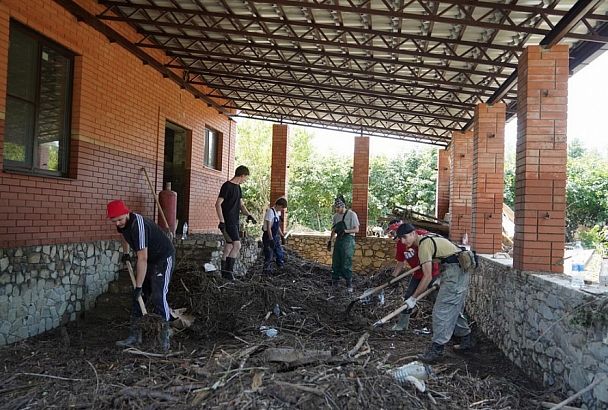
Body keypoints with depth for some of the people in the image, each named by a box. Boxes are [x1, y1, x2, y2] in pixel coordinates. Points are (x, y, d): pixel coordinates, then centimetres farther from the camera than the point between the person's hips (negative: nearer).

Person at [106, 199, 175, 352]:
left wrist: (138, 286, -28)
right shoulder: (122, 223, -6)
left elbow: (142, 259, -32)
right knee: (138, 297, 6)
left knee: (158, 296, -17)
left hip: (163, 258, -9)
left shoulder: (138, 225, -33)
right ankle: (135, 335, 14)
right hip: (148, 258, 9)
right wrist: (125, 253, 17)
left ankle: (165, 336, -7)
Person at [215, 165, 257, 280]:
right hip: (228, 222, -9)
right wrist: (222, 221, -19)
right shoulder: (227, 186, -12)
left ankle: (224, 272, 16)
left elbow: (241, 205, 19)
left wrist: (248, 215, 2)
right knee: (237, 245, -14)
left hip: (235, 222, 9)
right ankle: (229, 270, -8)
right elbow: (218, 204, -15)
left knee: (229, 247, 10)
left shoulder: (238, 187, 14)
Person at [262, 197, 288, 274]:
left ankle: (281, 268, 27)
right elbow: (268, 227, -21)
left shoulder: (278, 212, 8)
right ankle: (267, 271, 8)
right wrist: (271, 239, -24)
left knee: (280, 253, 14)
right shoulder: (270, 212, -18)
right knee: (269, 256, -3)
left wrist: (282, 235, 22)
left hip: (276, 236, 9)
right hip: (269, 237, -9)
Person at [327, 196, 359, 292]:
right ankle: (334, 283, 20)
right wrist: (330, 241, 17)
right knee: (335, 263, 9)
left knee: (346, 264, -7)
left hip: (348, 240, -6)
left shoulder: (351, 214, -9)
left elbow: (356, 229, -11)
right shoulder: (336, 216, 11)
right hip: (338, 240, 6)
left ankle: (349, 285, 2)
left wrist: (345, 231, -24)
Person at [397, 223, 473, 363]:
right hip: (462, 271, 11)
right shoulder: (430, 239, 16)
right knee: (455, 309, 21)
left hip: (455, 272, -11)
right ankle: (466, 340, 32)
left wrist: (413, 298, -11)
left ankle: (436, 350, -7)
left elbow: (427, 276, -17)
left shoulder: (424, 244, -14)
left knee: (441, 311, -9)